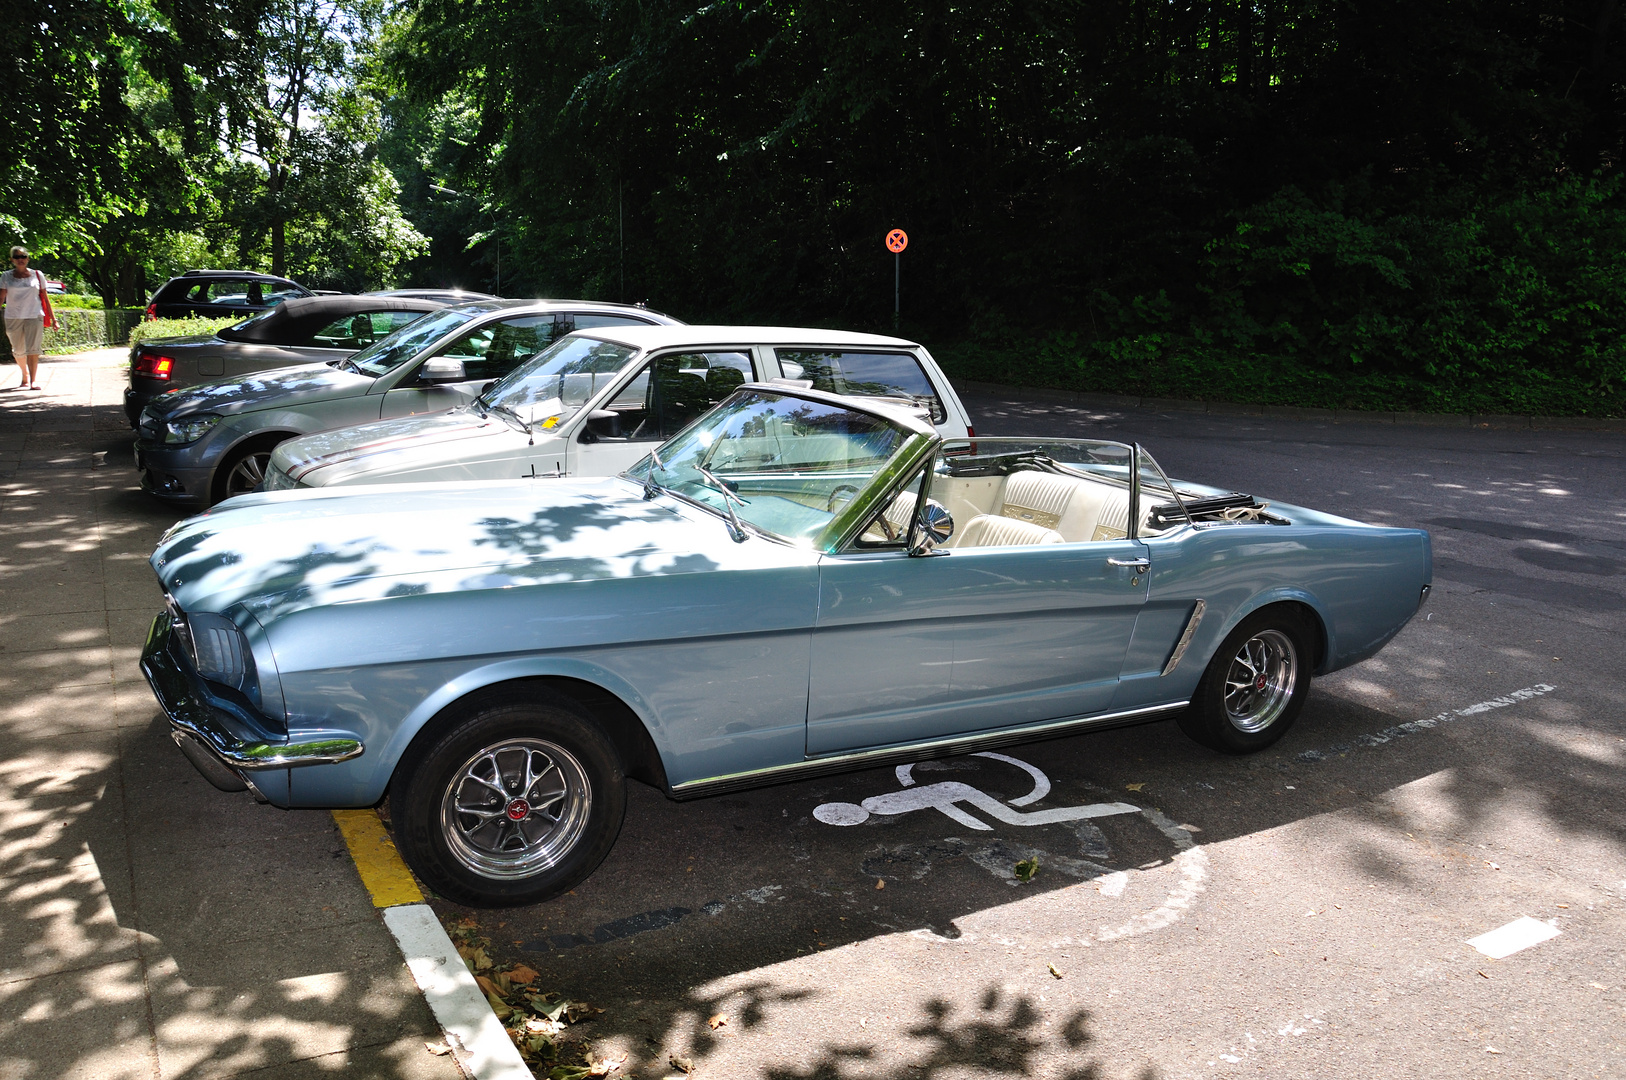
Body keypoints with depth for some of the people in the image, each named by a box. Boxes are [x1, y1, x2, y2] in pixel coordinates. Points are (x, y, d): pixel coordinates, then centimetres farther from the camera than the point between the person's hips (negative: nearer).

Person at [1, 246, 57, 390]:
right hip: (13, 317, 2)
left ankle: (33, 380, -15)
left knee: (33, 349, -13)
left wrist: (53, 318, 8)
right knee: (18, 351, 8)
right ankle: (25, 375, 29)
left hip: (34, 316, -2)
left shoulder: (37, 275, 6)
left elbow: (45, 298, 9)